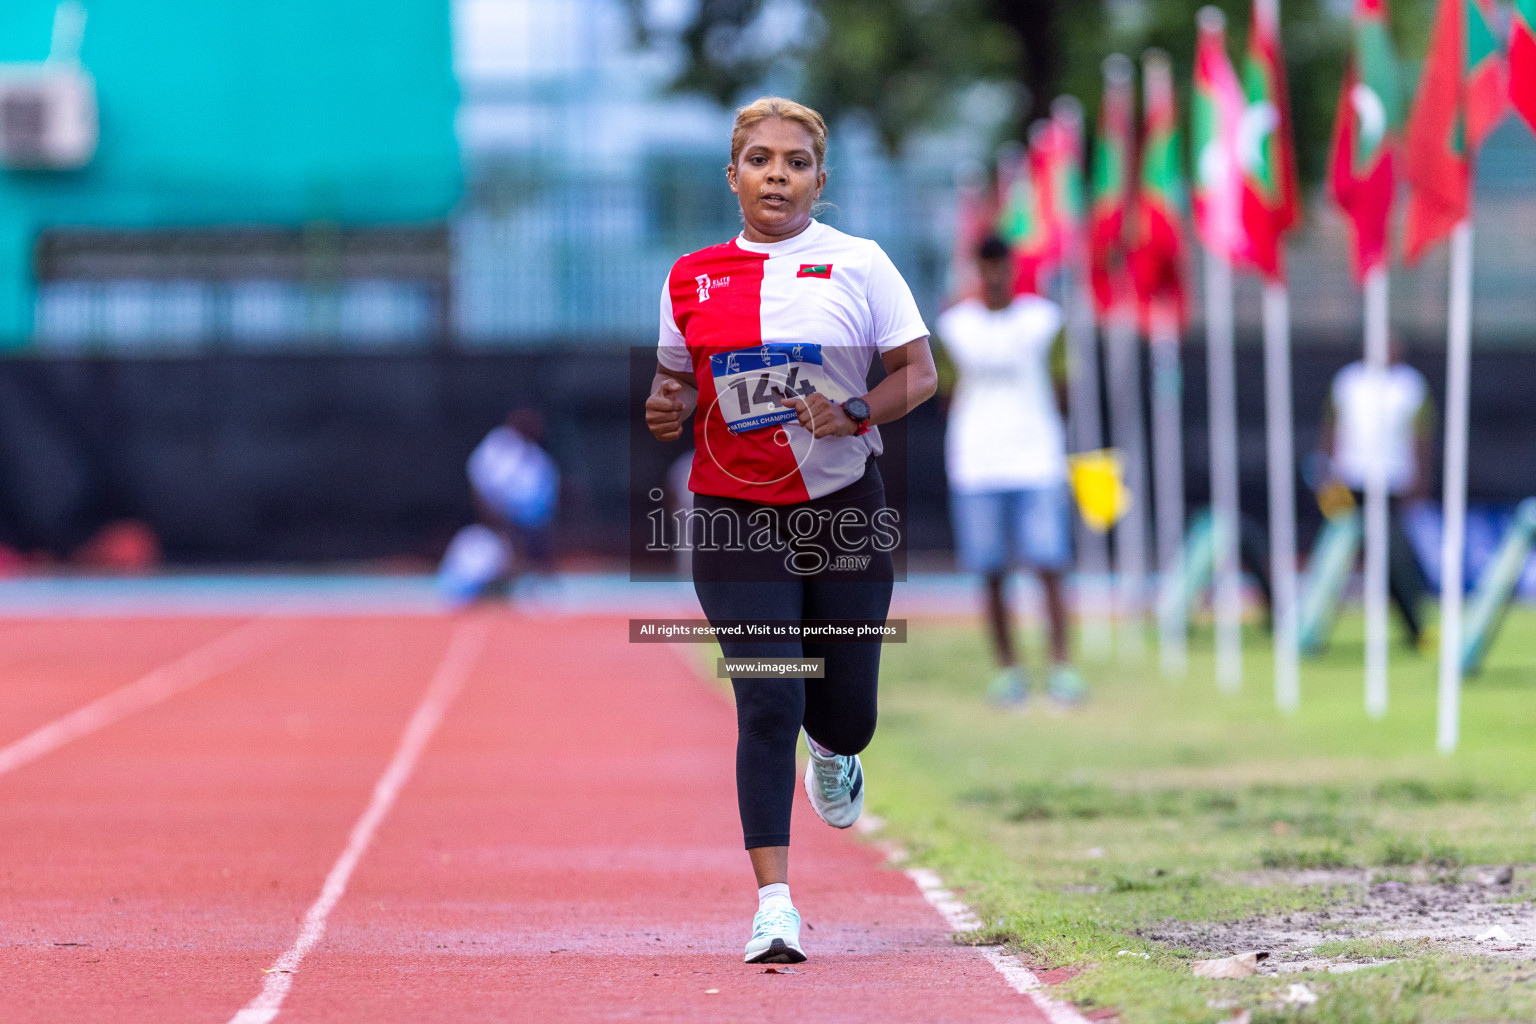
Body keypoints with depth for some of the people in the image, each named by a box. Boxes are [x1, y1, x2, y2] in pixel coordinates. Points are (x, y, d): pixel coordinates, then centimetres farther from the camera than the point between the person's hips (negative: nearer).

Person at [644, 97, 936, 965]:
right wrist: (666, 411, -8)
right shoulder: (692, 279, 4)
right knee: (768, 707, -12)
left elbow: (920, 374, -1)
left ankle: (834, 752, 48)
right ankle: (775, 902, -11)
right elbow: (681, 384, 15)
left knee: (846, 715, 8)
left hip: (845, 511, 0)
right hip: (736, 518, 0)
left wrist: (854, 414, -19)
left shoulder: (858, 265, -2)